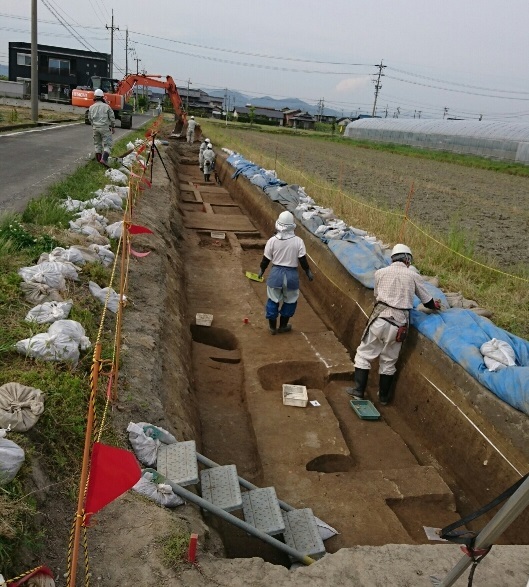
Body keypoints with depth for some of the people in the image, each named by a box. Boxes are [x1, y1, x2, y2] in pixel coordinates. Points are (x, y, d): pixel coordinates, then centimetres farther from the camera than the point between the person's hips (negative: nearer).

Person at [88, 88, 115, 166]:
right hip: (105, 127, -4)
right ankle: (104, 159, -19)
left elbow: (90, 119, 14)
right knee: (107, 145, -3)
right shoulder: (106, 106, -5)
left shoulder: (91, 107, 6)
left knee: (97, 144, 17)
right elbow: (112, 118, -2)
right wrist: (113, 127, 12)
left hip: (95, 127, 4)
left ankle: (98, 159, 21)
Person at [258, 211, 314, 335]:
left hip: (276, 273, 1)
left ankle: (272, 326, 24)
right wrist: (308, 272, 9)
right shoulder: (298, 241, -11)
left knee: (273, 300, 16)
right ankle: (283, 325, 29)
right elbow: (303, 260, -7)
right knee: (290, 301, 19)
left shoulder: (272, 240, -9)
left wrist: (261, 270, 17)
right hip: (291, 274, 0)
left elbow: (266, 259, -1)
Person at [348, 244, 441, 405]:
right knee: (389, 361, 14)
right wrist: (435, 305, 37)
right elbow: (427, 301, 14)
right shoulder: (414, 276, 5)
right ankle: (383, 396, 25)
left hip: (380, 319, -1)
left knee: (364, 354, 13)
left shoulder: (380, 273, 5)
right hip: (399, 323, 1)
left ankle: (359, 390, 12)